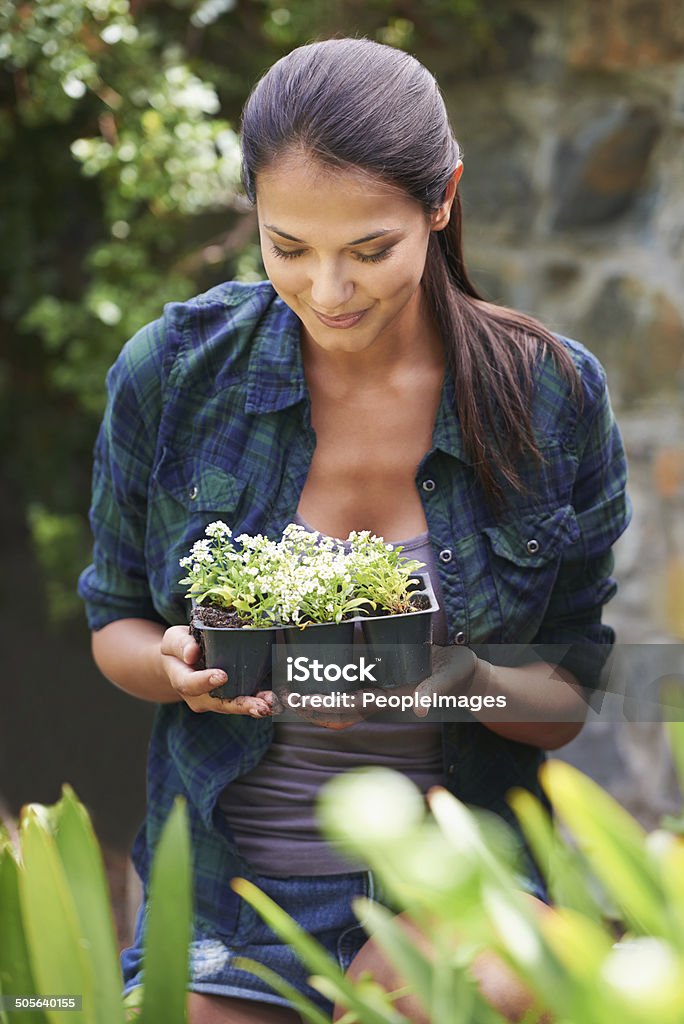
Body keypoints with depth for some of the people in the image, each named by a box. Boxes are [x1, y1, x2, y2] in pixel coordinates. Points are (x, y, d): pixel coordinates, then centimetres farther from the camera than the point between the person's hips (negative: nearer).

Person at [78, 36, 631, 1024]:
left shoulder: (553, 394, -6)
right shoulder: (172, 370, -6)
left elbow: (576, 701, 0)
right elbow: (116, 622, 7)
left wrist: (466, 680, -22)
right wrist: (176, 668, -17)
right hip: (225, 894, 1)